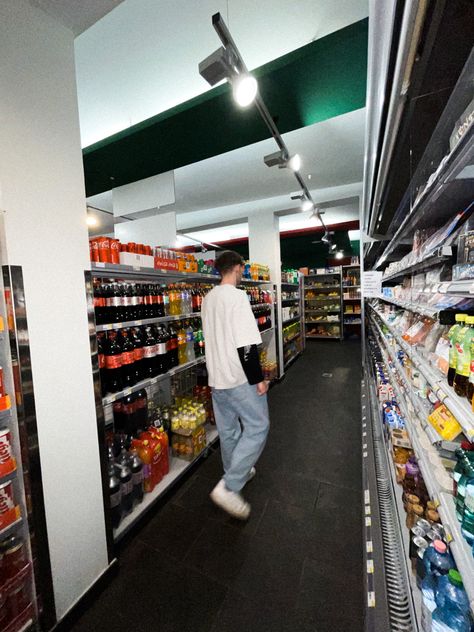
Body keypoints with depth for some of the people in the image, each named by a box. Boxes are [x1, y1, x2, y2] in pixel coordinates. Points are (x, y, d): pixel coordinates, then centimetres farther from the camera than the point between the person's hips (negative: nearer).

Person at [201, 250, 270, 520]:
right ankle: (229, 486, 8)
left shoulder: (208, 298, 9)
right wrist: (258, 379, -14)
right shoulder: (237, 296, -18)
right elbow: (246, 344, -23)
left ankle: (238, 473, 39)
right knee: (257, 427, 7)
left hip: (216, 376, 9)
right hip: (239, 378, -8)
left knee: (228, 429, 19)